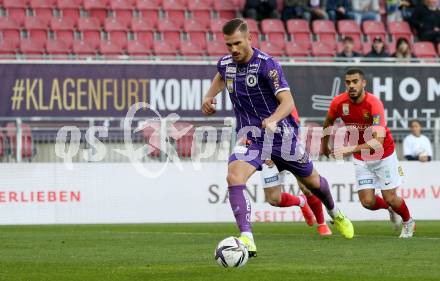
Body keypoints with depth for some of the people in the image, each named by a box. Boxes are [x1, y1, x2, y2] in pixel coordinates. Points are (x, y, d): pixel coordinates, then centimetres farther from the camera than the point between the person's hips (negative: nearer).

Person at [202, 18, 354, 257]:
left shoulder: (266, 65, -22)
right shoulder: (225, 64, -4)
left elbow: (287, 101, -28)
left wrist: (273, 120, -48)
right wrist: (209, 97, 7)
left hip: (281, 133, -3)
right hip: (250, 136, 3)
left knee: (312, 181, 18)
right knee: (234, 177, -26)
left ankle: (335, 214, 51)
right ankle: (247, 240, -30)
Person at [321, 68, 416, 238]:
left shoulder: (374, 104, -29)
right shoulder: (339, 103, -15)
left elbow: (378, 141, -37)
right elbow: (329, 121, 10)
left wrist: (352, 149, -47)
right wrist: (324, 145, 21)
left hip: (383, 155, -4)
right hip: (361, 159, 4)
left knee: (390, 199, -1)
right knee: (367, 202, -5)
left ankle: (408, 222, 32)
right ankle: (390, 208, 30)